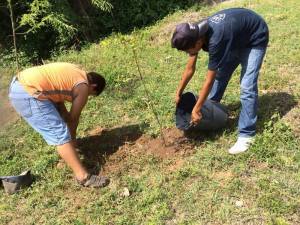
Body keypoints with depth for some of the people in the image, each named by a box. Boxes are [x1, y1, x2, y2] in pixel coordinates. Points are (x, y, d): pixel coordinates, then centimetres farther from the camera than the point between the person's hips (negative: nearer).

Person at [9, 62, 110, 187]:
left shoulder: (74, 74, 22)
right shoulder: (83, 87, -4)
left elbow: (59, 103, 28)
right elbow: (74, 118, 5)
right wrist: (72, 137, 22)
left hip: (19, 85, 10)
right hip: (27, 94, -10)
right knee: (61, 135, -7)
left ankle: (64, 149, 53)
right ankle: (83, 176, -3)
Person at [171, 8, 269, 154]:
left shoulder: (215, 40, -40)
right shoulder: (195, 33, -17)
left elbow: (209, 80, -30)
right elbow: (190, 69, -3)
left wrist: (196, 110, -22)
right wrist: (178, 93, 4)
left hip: (255, 37, -8)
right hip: (236, 36, 8)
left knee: (247, 86, -16)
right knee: (220, 75, 11)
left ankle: (246, 135, -8)